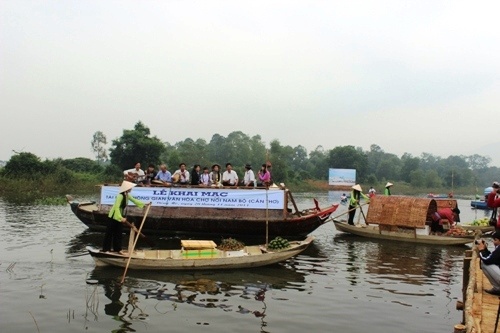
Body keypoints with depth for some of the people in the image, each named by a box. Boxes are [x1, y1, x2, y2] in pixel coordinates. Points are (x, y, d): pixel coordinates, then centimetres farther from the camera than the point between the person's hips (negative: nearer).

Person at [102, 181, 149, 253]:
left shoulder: (127, 195, 0)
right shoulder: (120, 196, -27)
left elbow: (134, 200, 11)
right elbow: (117, 207, -32)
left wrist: (144, 204, 6)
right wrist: (121, 218, -38)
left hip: (120, 216, 9)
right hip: (113, 216, -9)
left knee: (118, 233, 13)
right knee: (110, 233, 1)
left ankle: (117, 248, 22)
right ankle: (106, 249, 11)